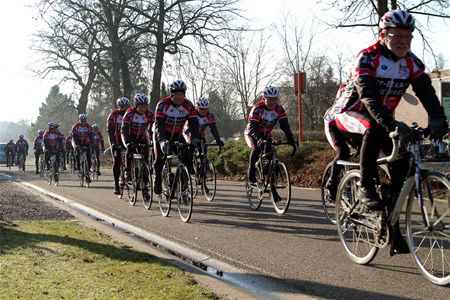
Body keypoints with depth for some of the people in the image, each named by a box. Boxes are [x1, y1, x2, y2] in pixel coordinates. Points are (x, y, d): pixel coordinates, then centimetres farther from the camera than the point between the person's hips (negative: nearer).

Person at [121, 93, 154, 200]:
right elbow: (124, 129, -30)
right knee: (130, 149, -33)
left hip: (142, 137, 2)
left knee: (145, 159, -9)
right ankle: (128, 173, -18)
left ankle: (144, 185, -4)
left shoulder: (149, 114, -17)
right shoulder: (130, 113, -25)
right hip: (130, 136, -2)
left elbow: (153, 128, -16)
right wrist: (128, 142, -44)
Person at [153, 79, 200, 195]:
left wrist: (195, 139, -33)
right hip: (162, 135, -3)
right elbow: (158, 124, -30)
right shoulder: (163, 104, -24)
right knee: (160, 158, -17)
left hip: (177, 135, 3)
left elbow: (194, 123, -17)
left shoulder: (188, 105, -14)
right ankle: (157, 180, 7)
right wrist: (163, 140, -44)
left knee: (187, 156, -15)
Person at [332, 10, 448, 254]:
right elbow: (369, 96, -36)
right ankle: (365, 188, -24)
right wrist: (390, 123, -51)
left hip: (382, 119, 6)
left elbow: (426, 92, -18)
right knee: (374, 129, -39)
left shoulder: (411, 62, -5)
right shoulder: (367, 58, -21)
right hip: (351, 114, -5)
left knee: (401, 164, -12)